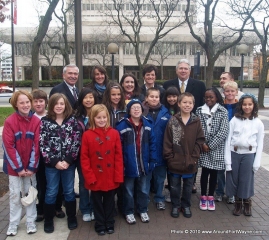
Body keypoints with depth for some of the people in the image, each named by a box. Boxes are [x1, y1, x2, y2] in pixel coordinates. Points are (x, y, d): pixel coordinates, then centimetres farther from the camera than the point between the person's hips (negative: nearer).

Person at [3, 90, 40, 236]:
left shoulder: (36, 121, -5)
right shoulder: (9, 122, -12)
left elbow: (37, 145, -6)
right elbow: (8, 146, -13)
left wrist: (32, 166, -10)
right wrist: (18, 167, -14)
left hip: (30, 166, 2)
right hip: (14, 166, -2)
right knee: (15, 195, 8)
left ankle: (31, 222, 25)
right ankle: (13, 224, 22)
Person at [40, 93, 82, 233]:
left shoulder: (72, 120, -1)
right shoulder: (45, 121, -3)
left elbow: (77, 142, -5)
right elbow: (42, 144, -7)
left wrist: (68, 160, -12)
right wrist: (54, 161, -13)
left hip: (69, 163, 1)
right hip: (51, 163, 0)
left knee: (69, 191, 13)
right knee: (51, 192, 10)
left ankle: (72, 217, 29)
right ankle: (48, 220, 26)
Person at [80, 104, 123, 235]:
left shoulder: (114, 133, -4)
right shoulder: (87, 135, -8)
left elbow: (118, 157, -4)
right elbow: (84, 158, -7)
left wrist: (118, 176, -7)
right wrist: (89, 176, -11)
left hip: (111, 177, 1)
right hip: (95, 178, -1)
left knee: (109, 202, 17)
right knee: (97, 202, 15)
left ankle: (109, 224, 35)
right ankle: (100, 225, 32)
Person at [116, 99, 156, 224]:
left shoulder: (147, 124, 0)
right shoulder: (122, 125, -13)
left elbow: (152, 144, 3)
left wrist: (152, 160, 0)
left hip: (143, 164, 4)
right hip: (128, 164, -3)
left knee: (143, 189, 19)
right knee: (128, 190, 13)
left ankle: (143, 211, 37)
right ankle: (129, 212, 30)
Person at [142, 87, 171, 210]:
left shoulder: (165, 113, 0)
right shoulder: (142, 112, -5)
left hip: (160, 152, 2)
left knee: (160, 177, 15)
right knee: (145, 178, 11)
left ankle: (159, 199, 32)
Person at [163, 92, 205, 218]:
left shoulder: (196, 121, -3)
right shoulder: (173, 121, -6)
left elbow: (199, 141, -3)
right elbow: (167, 141, -6)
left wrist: (194, 158, -9)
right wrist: (169, 157, -9)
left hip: (190, 162, 1)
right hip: (175, 161, -1)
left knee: (188, 186, 17)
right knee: (174, 186, 13)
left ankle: (186, 205, 35)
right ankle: (175, 205, 32)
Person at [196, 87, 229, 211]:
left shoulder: (223, 111, -4)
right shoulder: (199, 110, 2)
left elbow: (223, 131, -9)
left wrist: (210, 145, -12)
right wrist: (202, 144, -11)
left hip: (216, 148, 0)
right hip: (203, 147, 1)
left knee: (214, 173, 8)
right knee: (205, 172, 5)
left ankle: (211, 196, 24)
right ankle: (203, 196, 21)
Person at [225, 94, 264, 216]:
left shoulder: (258, 123, 1)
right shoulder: (234, 120, -2)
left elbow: (260, 144, 3)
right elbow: (228, 140, -3)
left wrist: (257, 162, -2)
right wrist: (227, 160, -7)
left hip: (249, 155, 0)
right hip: (234, 153, 0)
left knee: (247, 180, 7)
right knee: (234, 179, 8)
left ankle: (247, 202, 29)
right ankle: (238, 202, 27)